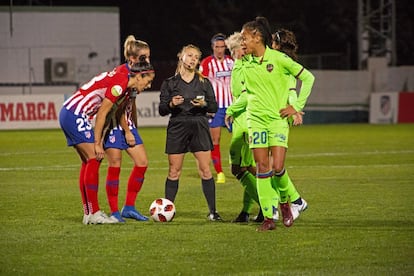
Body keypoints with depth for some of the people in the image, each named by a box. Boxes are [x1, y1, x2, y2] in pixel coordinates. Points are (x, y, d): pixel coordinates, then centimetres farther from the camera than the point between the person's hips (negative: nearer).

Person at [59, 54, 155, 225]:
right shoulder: (120, 83, -18)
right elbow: (101, 114, -18)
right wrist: (97, 144, -14)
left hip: (68, 113, 10)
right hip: (75, 115, -10)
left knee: (88, 162, 9)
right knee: (94, 159, -10)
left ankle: (88, 213, 10)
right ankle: (94, 213, -11)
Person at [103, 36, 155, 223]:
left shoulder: (138, 73, 8)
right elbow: (119, 106, -18)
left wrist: (134, 128, 16)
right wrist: (127, 131, -14)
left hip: (127, 122, 9)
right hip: (114, 122, -9)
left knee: (142, 162, 2)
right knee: (115, 166, -7)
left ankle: (129, 207, 9)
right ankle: (114, 211, -1)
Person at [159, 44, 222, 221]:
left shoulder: (204, 82, 8)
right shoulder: (170, 83, 5)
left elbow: (214, 107, 7)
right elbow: (162, 110, 5)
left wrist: (204, 104, -13)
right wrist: (171, 104, -15)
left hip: (199, 127, 1)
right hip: (177, 128, -1)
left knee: (206, 171, -4)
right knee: (174, 172, 0)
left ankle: (212, 211, 1)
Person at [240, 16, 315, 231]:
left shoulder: (279, 58, -7)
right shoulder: (247, 64, 7)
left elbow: (308, 78, -1)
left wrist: (297, 106, -3)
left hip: (278, 119, -4)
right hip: (256, 120, 4)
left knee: (277, 167, -13)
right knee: (262, 167, -3)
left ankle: (284, 201, 18)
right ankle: (268, 217, 1)